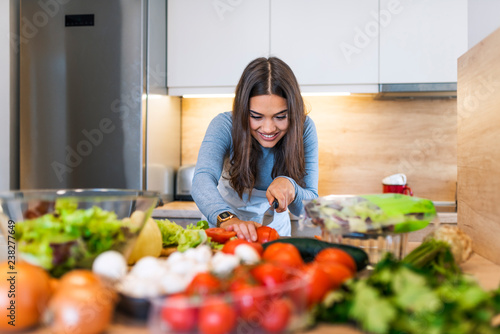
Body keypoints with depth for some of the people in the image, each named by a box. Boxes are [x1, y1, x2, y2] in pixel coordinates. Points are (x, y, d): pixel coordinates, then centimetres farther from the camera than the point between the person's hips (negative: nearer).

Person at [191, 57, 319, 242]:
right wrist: (227, 219, -53)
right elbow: (202, 181, -34)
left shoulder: (304, 129, -15)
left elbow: (311, 206, -14)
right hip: (225, 233, 2)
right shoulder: (224, 126, -18)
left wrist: (290, 187, -35)